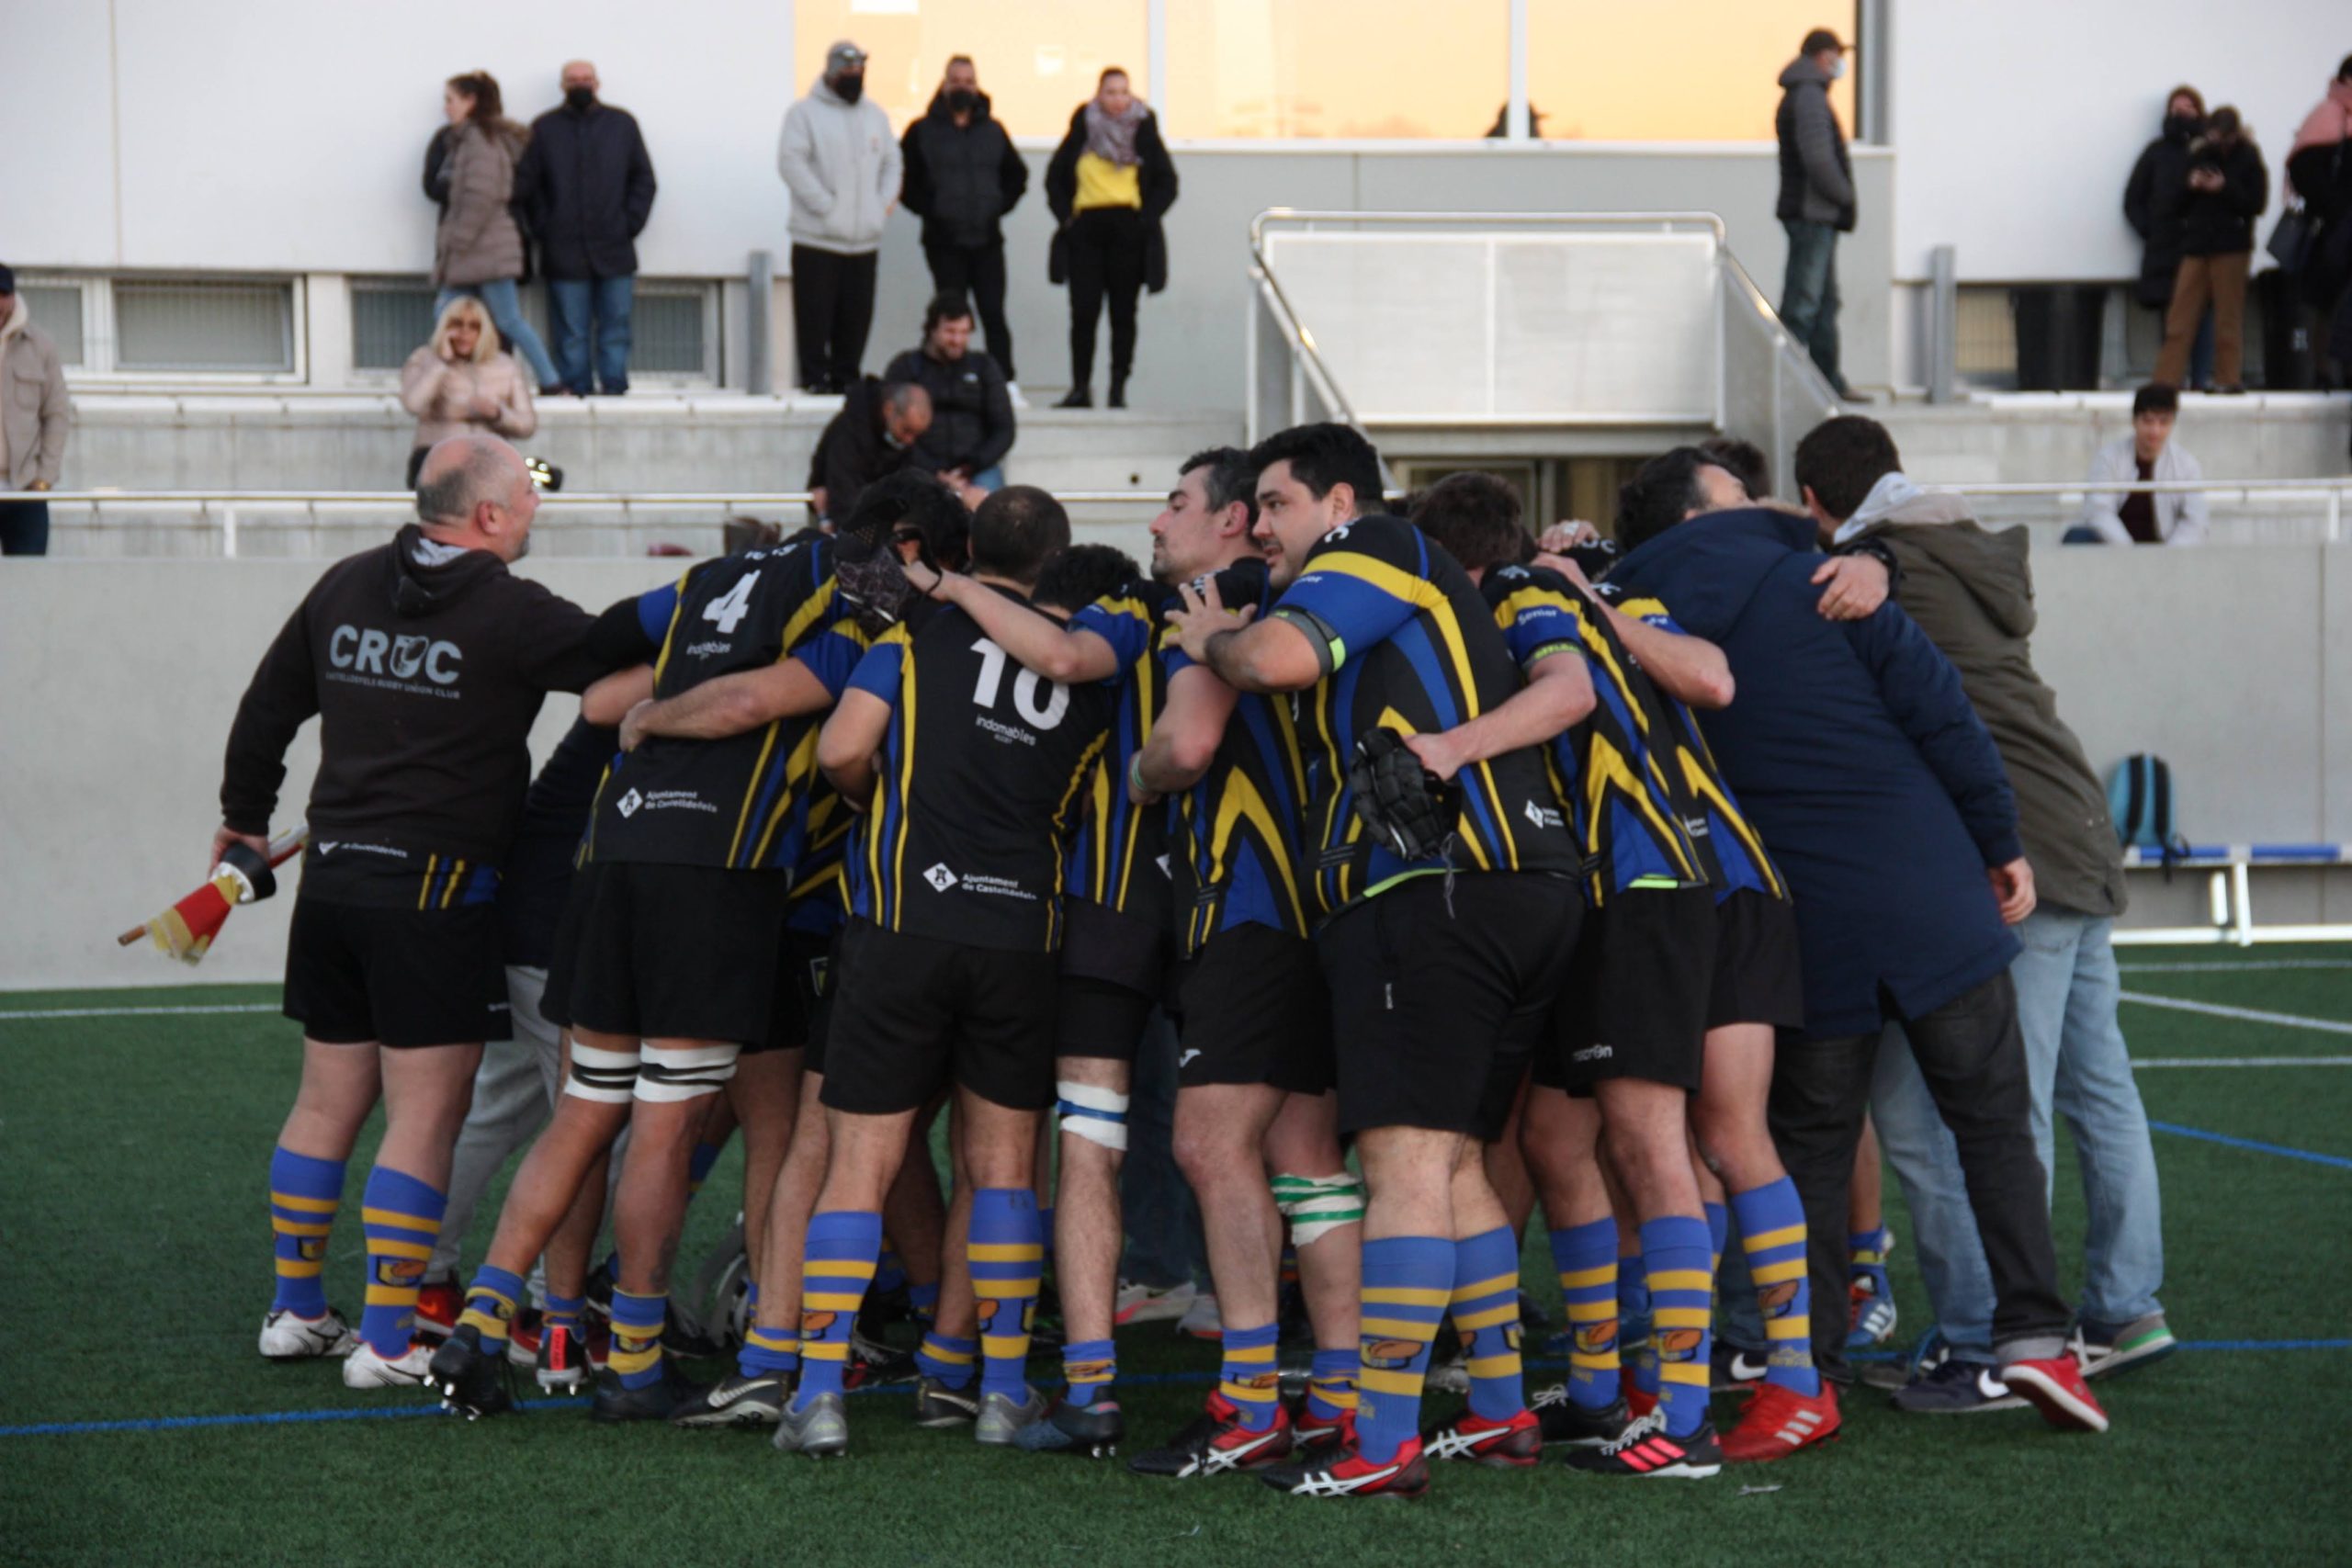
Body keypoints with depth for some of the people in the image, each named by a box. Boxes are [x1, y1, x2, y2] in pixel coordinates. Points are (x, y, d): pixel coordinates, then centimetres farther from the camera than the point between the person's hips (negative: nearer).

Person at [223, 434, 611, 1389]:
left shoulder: (346, 587, 9)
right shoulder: (509, 613, -12)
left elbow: (268, 707, 18)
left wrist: (245, 817, 32)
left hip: (333, 874, 7)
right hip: (437, 887, -7)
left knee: (327, 1102, 16)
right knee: (424, 1119, -2)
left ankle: (295, 1309, 24)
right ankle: (386, 1339, -2)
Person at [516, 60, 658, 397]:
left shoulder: (622, 124, 11)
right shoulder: (544, 129, 7)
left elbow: (643, 178, 12)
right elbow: (525, 184, 7)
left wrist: (630, 223, 1)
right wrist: (543, 227, -3)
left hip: (614, 249, 1)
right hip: (565, 252, -1)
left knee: (615, 326, 1)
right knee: (572, 331, -1)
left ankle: (614, 385, 5)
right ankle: (576, 386, 3)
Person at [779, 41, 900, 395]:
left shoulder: (875, 115, 17)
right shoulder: (805, 113, -2)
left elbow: (891, 161, 22)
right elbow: (791, 161, -11)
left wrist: (885, 200, 5)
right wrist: (824, 204, -15)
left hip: (864, 238, 5)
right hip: (818, 234, -5)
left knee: (856, 313, 7)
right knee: (815, 312, -6)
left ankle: (846, 375, 15)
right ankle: (814, 375, 1)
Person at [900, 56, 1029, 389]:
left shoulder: (992, 131, 12)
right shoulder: (922, 132, 2)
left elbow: (1016, 175, 20)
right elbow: (904, 180, 2)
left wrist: (1000, 206, 7)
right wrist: (928, 209, -7)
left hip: (987, 239, 2)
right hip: (944, 242, -2)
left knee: (993, 314, -3)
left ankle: (1007, 382, -4)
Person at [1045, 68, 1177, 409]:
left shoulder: (1144, 132, 4)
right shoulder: (1082, 132, 5)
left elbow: (1167, 183, 7)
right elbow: (1055, 178, 13)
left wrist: (1147, 217, -6)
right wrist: (1065, 215, -1)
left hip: (1129, 231, -1)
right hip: (1087, 231, 1)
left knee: (1123, 314, 3)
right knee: (1083, 311, -4)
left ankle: (1119, 388, 8)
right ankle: (1080, 387, 2)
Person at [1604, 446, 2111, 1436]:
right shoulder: (1810, 583, -5)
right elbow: (1938, 711, -6)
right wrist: (2001, 842, 2)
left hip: (1802, 931, 3)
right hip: (1929, 899, -3)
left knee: (1808, 1147, 12)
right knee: (1993, 1121, 6)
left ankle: (1806, 1371, 8)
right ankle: (2033, 1333, -4)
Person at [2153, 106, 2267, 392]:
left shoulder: (2248, 159, -1)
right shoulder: (2198, 155, 10)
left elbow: (2255, 205, -6)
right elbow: (2179, 204, 12)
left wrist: (2224, 189, -16)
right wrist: (2191, 186, -8)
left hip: (2231, 248, -4)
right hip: (2195, 243, 4)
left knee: (2228, 317, -1)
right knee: (2180, 315, 1)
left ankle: (2228, 378, 5)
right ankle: (2166, 380, 1)